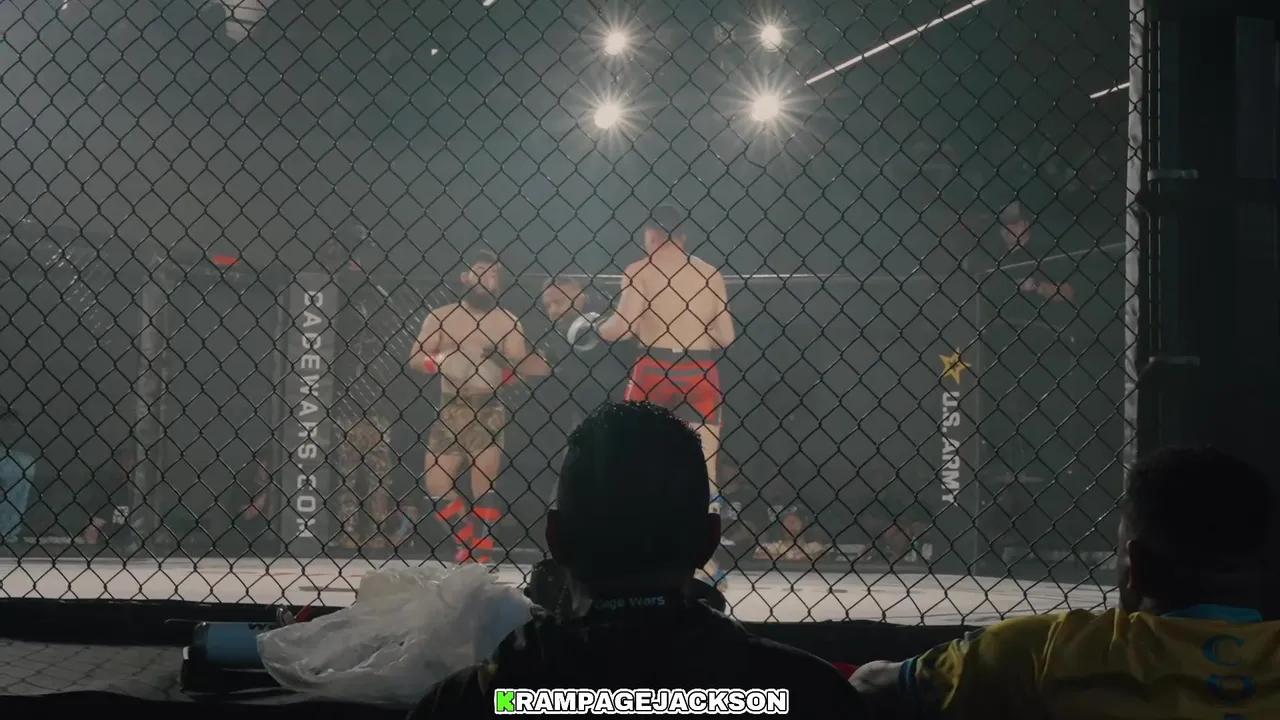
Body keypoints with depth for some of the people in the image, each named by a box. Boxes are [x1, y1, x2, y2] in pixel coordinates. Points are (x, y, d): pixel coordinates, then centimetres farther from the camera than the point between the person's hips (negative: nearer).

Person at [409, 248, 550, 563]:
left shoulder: (507, 322, 3)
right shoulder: (439, 317, 6)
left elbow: (521, 365, -2)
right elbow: (414, 360, -2)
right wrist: (439, 361, -18)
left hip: (488, 412, -2)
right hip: (449, 411, 3)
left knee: (484, 484, -8)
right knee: (437, 485, 1)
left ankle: (482, 552, -1)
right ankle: (470, 539, 17)